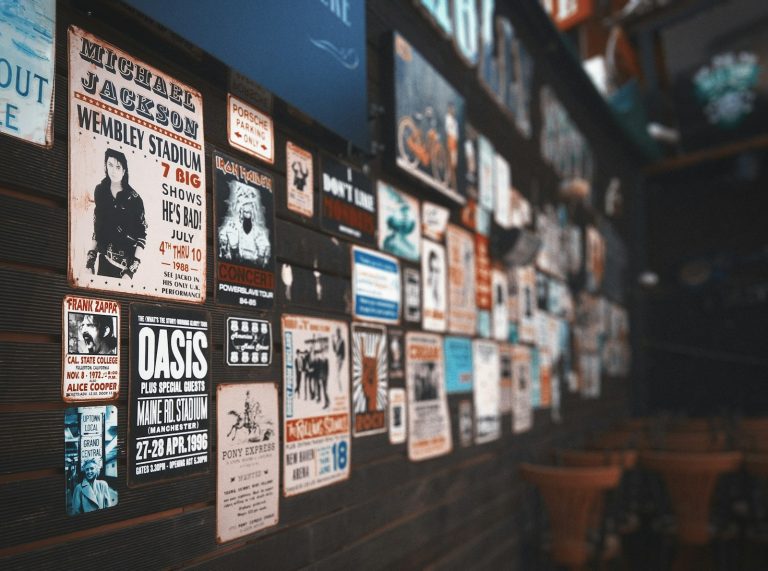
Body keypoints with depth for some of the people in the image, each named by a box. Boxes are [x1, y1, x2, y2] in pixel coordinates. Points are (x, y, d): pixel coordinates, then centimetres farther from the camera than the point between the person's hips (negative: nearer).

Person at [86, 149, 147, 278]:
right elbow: (96, 227, 12)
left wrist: (134, 265, -16)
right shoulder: (100, 191, 5)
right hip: (104, 260, 4)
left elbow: (142, 235, -8)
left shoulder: (134, 198, -8)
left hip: (125, 262, -4)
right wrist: (91, 255, 7)